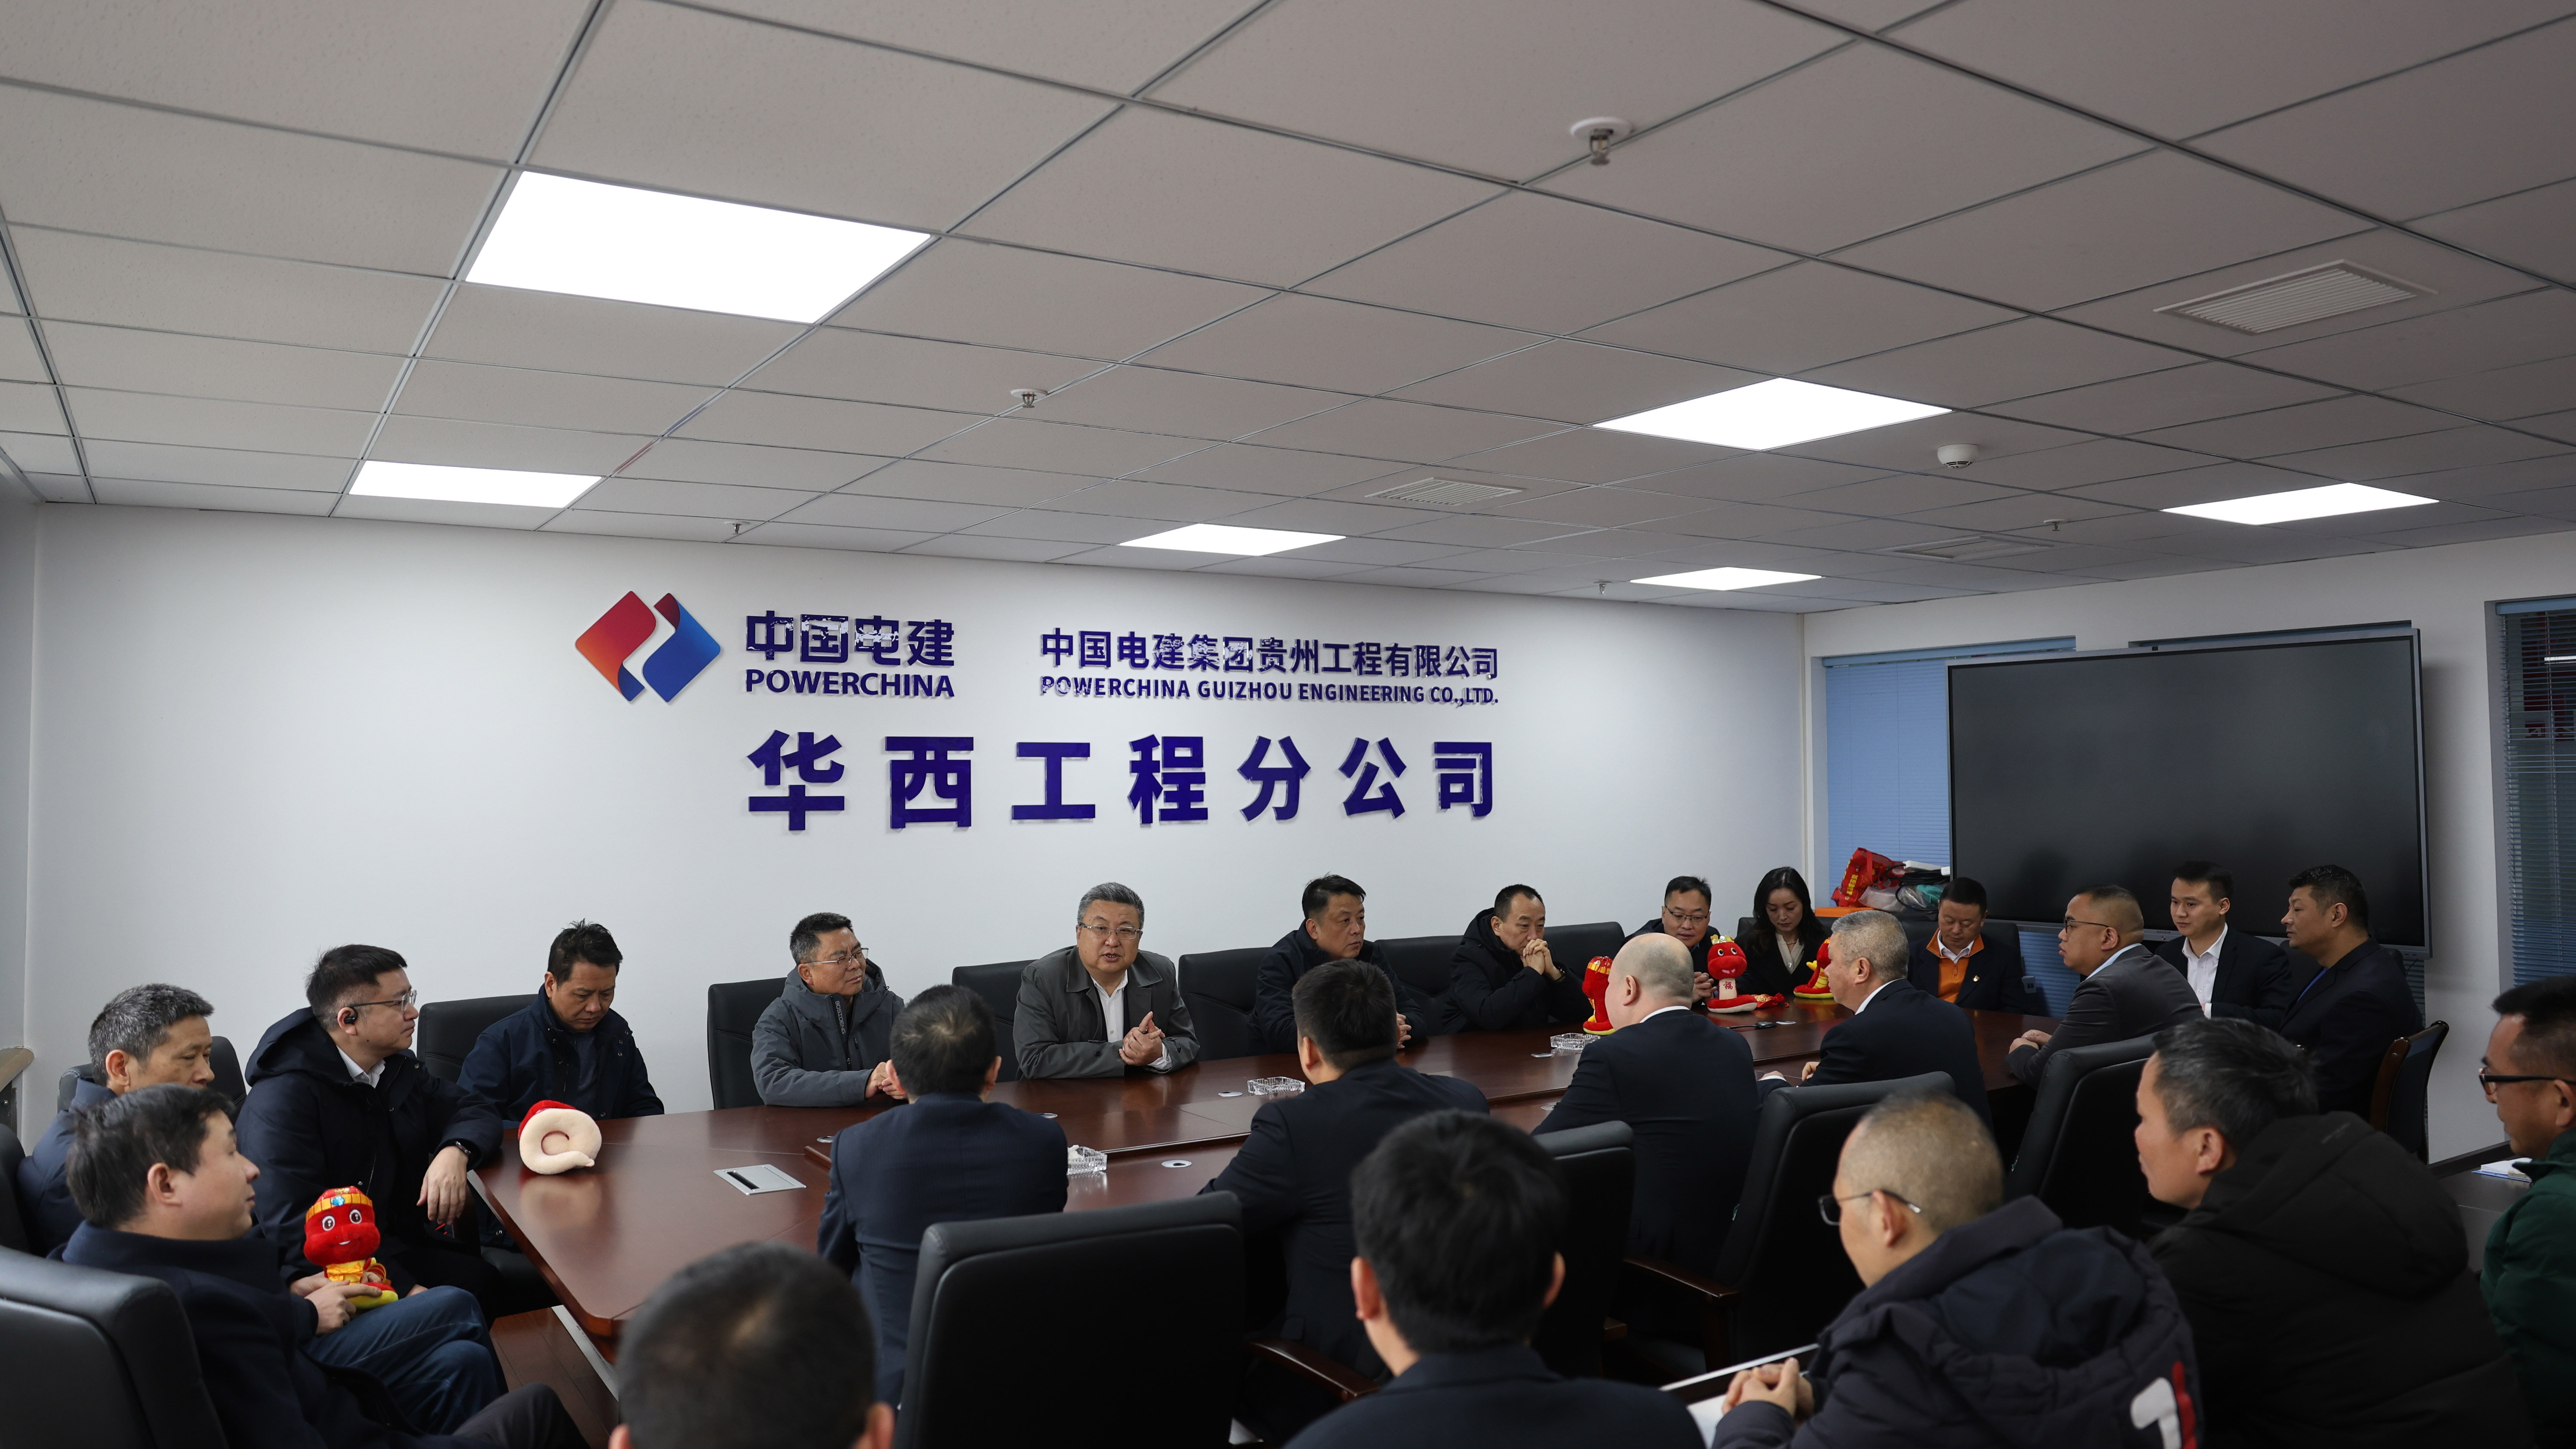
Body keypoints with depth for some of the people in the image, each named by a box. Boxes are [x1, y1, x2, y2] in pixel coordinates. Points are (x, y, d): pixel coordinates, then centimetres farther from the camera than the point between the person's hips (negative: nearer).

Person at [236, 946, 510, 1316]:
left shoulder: (398, 1066, 12)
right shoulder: (281, 1100, -14)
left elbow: (476, 1112, 16)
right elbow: (295, 1229, -22)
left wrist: (455, 1152, -11)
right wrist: (406, 1289, -30)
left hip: (409, 1246, 7)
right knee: (481, 1283, -29)